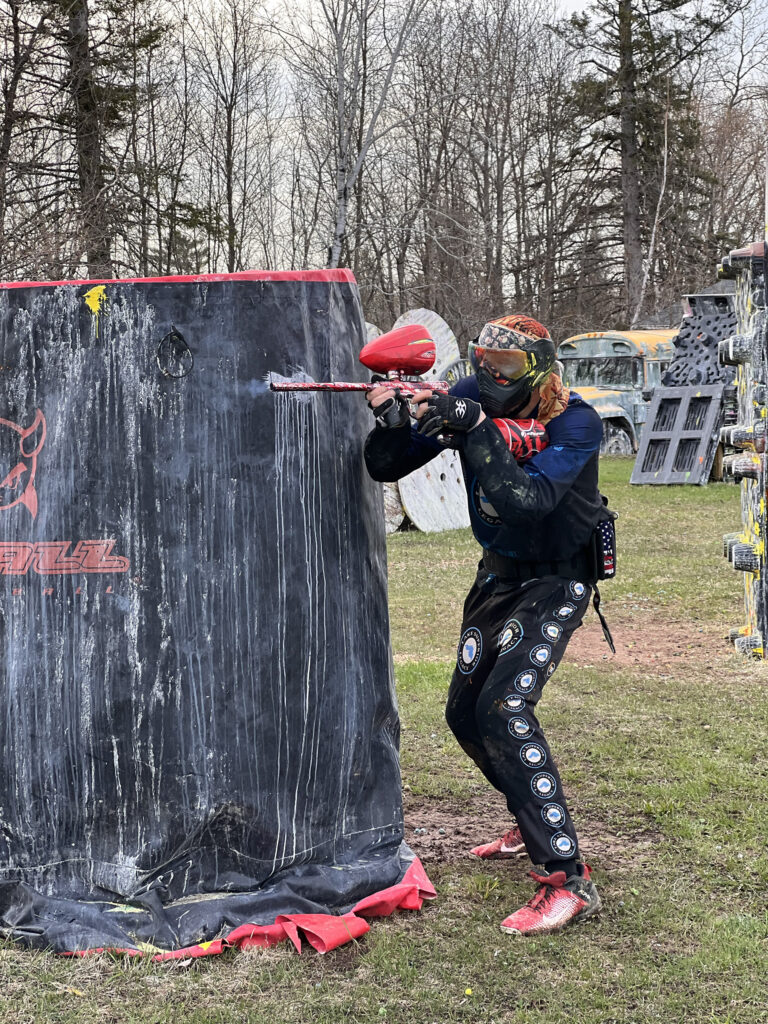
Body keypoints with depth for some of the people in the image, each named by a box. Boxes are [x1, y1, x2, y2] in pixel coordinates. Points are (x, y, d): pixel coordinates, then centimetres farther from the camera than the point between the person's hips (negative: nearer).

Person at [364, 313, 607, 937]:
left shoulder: (576, 426, -24)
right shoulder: (470, 400, -10)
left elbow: (526, 501, -39)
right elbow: (387, 467, -9)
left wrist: (477, 431, -43)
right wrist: (392, 423, -30)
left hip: (557, 580, -7)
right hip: (500, 572, 7)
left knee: (504, 709, -22)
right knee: (466, 713, 10)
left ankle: (568, 880, -20)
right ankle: (536, 824, 34)